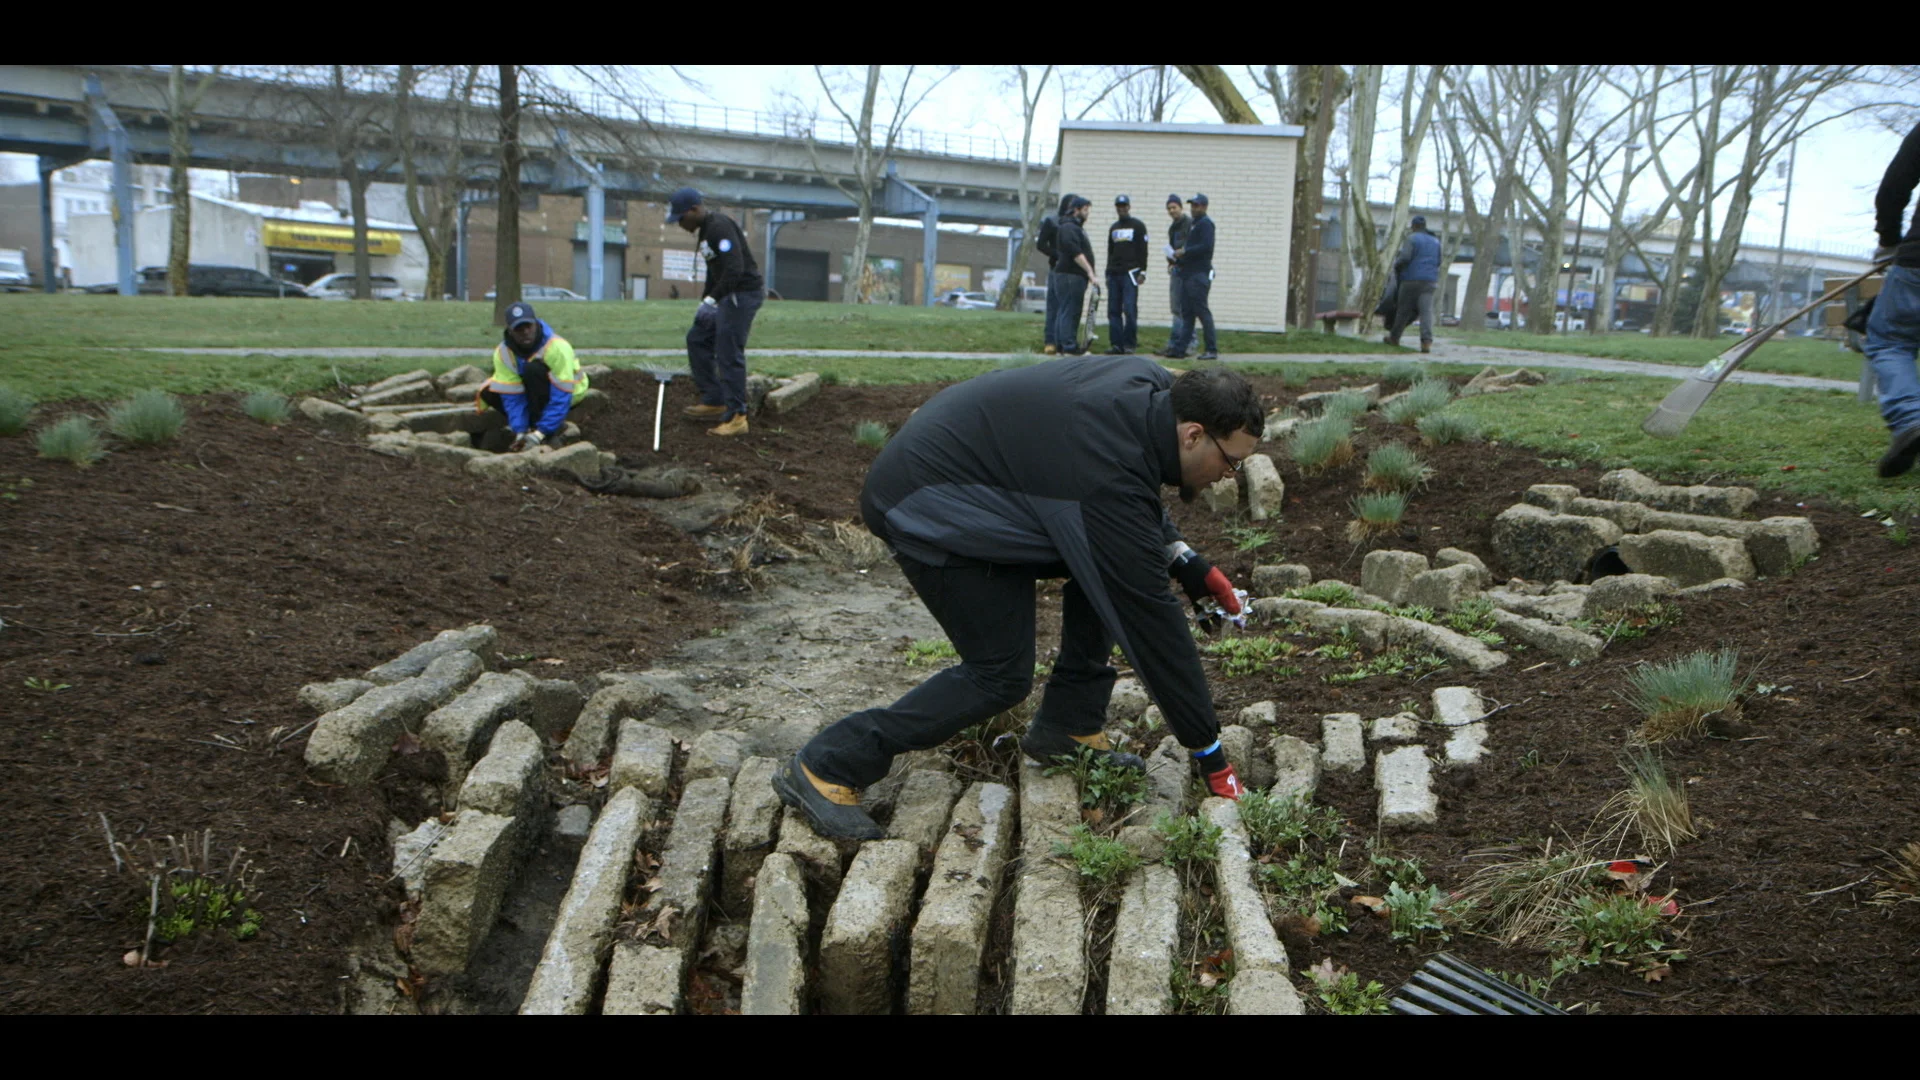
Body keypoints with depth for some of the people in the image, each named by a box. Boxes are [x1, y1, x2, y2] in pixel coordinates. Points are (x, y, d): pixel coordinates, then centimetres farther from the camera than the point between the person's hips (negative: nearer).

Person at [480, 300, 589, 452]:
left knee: (533, 369, -33)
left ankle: (548, 434, -24)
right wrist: (520, 433, -30)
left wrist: (539, 434, -35)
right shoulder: (502, 353, -17)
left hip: (568, 390, -6)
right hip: (535, 394, 6)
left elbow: (561, 398, -32)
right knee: (488, 393, -14)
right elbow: (512, 397, -18)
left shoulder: (557, 348, -32)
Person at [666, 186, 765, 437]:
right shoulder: (706, 230, 15)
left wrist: (711, 300, -28)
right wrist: (704, 301, 26)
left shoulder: (719, 227, -18)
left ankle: (736, 417, -4)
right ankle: (714, 402, 20)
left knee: (729, 354, -10)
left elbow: (735, 268, -28)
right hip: (729, 294, 11)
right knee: (698, 339, 16)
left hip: (744, 292, -11)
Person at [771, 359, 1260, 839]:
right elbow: (1151, 617, -24)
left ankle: (1067, 729, 14)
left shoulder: (1150, 387, -5)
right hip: (924, 508, -10)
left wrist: (1189, 565, 5)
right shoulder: (1111, 473, -30)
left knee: (1109, 567, 6)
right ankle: (826, 767, -3)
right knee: (1000, 675, -9)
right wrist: (1210, 754, -15)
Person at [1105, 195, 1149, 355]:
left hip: (1130, 273, -5)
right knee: (1113, 310, 0)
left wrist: (1142, 272, -10)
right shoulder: (1113, 227, 21)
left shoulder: (1138, 226, 4)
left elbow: (1143, 250, -1)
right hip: (1114, 274, 6)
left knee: (1129, 309, -11)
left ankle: (1130, 343, -6)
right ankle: (1116, 343, 2)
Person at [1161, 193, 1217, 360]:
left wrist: (1185, 252, -15)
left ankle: (1212, 350, -4)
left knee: (1202, 312, -8)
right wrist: (1179, 255, 6)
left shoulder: (1205, 223, -7)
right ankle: (1179, 349, 8)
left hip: (1199, 274, -10)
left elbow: (1206, 246, -20)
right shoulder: (1192, 224, 22)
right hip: (1188, 274, 10)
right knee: (1186, 313, 8)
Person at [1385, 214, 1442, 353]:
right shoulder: (1435, 241, 16)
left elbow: (1405, 257, -17)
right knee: (1426, 311, -5)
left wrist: (1396, 266, 0)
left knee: (1403, 310, 7)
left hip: (1411, 279, -4)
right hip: (1429, 280, 4)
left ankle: (1394, 337, 21)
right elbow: (1438, 262, 19)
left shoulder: (1411, 239, -5)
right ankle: (1427, 341, -19)